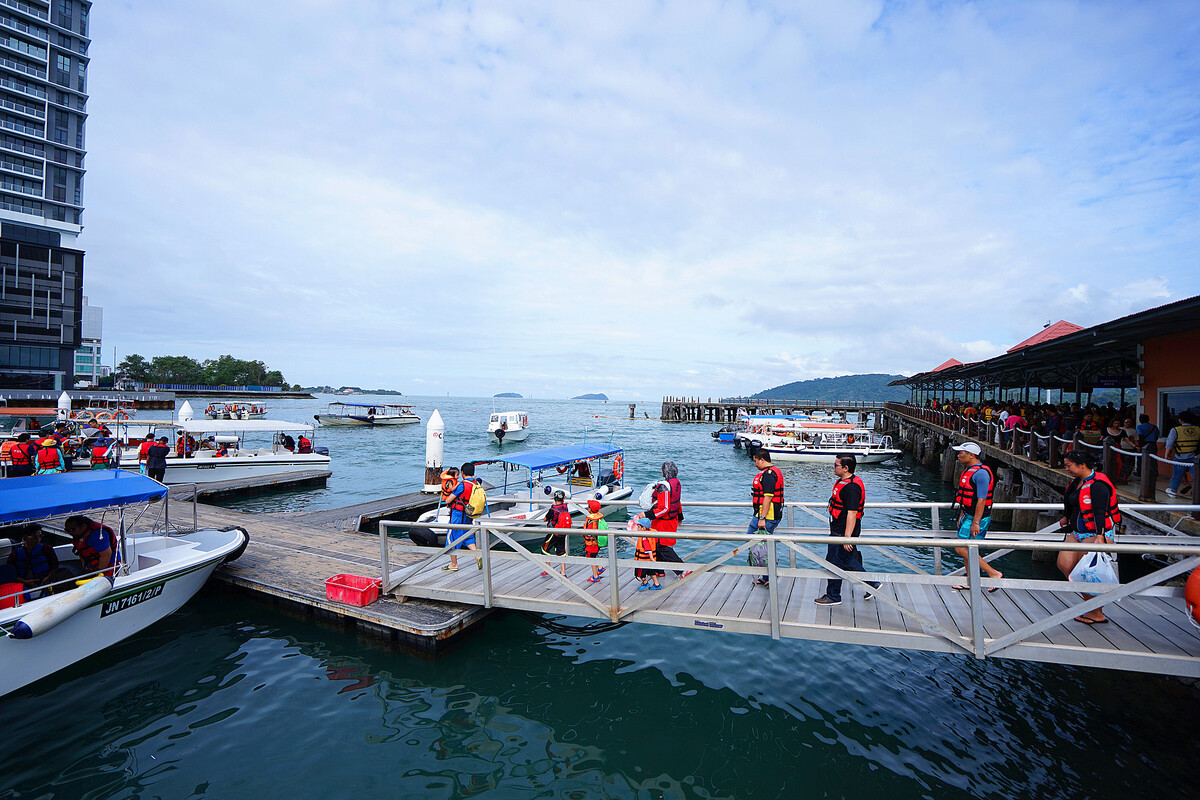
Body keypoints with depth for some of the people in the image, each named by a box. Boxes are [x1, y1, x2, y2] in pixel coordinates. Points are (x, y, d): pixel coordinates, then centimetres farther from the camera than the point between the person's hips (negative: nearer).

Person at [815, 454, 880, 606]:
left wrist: (847, 537, -27)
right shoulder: (844, 481, 10)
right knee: (847, 561, 19)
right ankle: (872, 583, 30)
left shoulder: (851, 487, -23)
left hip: (842, 533, -10)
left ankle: (833, 596, 15)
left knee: (834, 562, 1)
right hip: (839, 531, 10)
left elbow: (852, 513, -26)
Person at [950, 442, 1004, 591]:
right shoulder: (968, 470, 13)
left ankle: (994, 573, -1)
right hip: (968, 516, 10)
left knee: (961, 549, -10)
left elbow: (981, 500, -23)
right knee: (966, 549, 13)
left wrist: (975, 523, -23)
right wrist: (961, 517, 22)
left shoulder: (980, 473, -19)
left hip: (977, 518, -10)